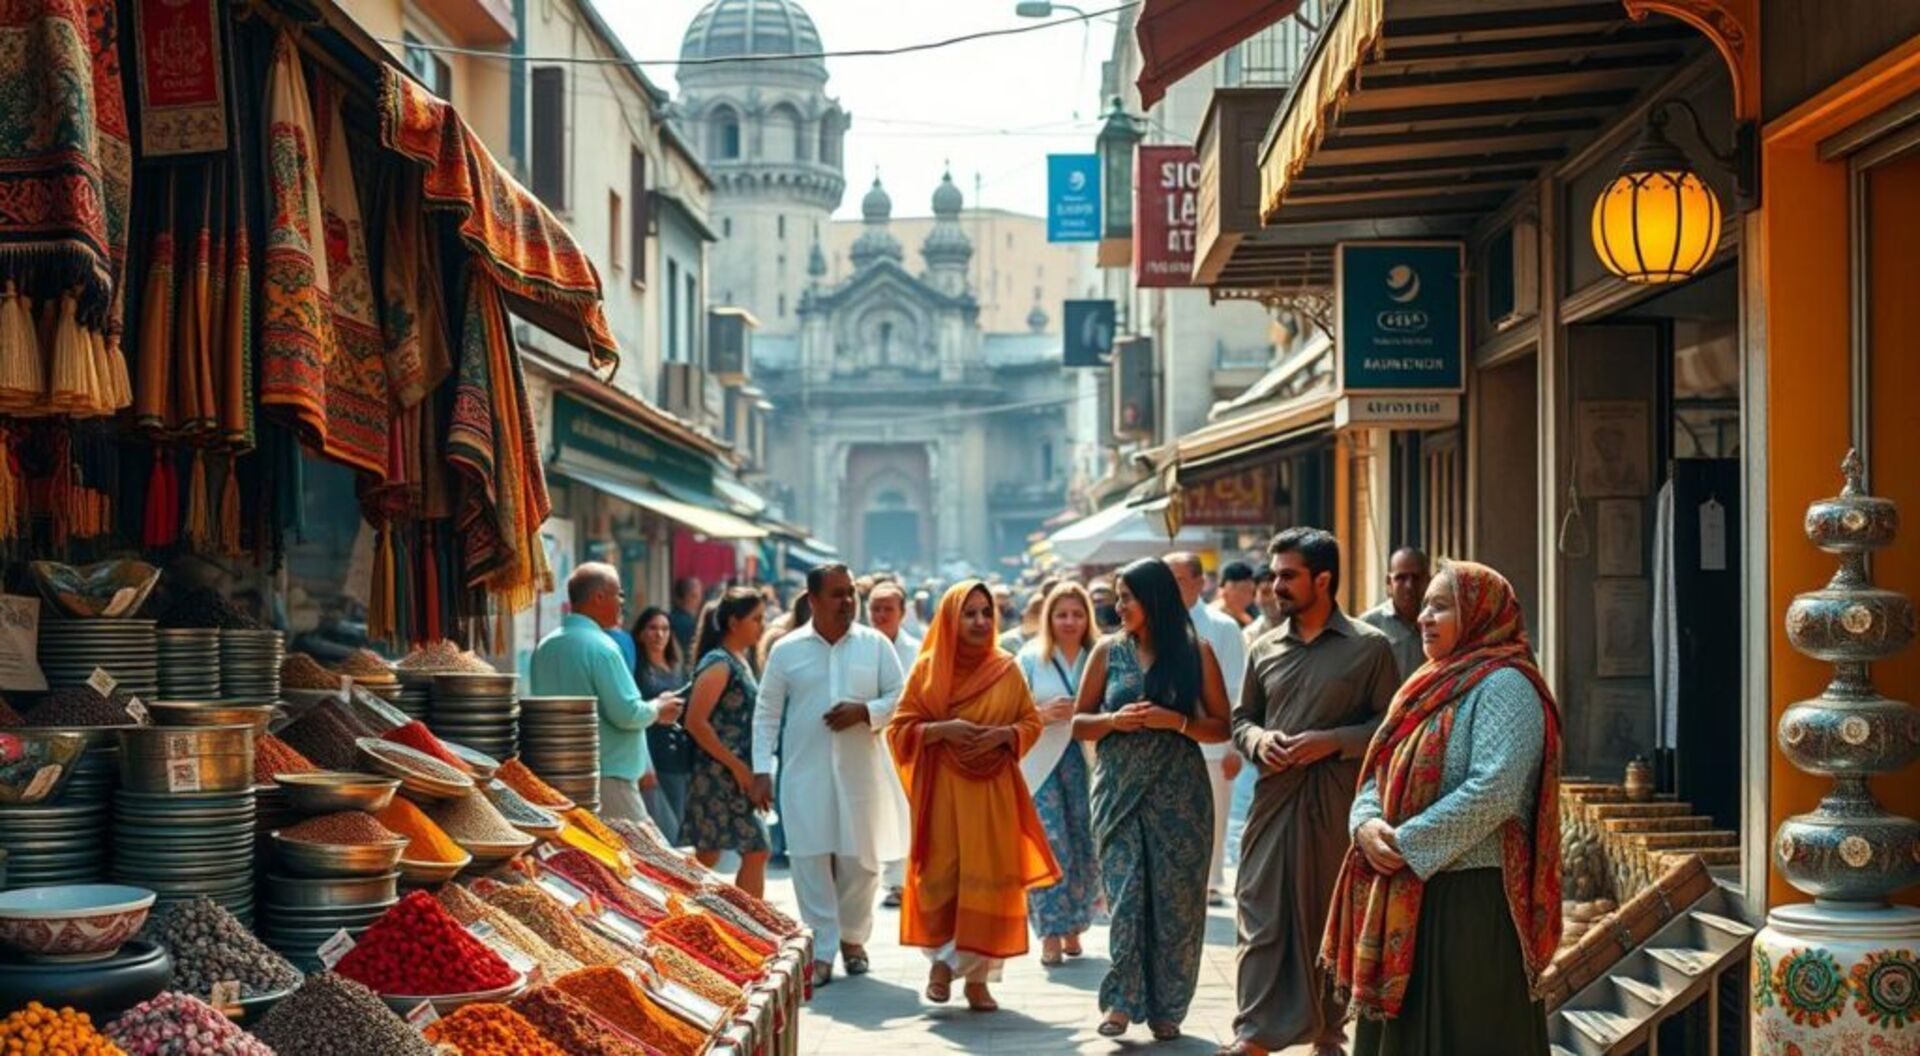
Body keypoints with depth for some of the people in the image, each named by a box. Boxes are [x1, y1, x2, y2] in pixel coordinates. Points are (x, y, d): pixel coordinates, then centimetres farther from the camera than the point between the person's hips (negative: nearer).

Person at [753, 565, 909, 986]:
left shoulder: (876, 645, 4)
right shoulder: (787, 650, 4)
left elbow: (901, 698, 4)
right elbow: (766, 713, 6)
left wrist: (865, 711, -14)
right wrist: (762, 770, 0)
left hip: (861, 773, 1)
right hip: (805, 775, -1)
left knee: (860, 860, 6)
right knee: (811, 862, -3)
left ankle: (853, 937, 26)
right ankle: (821, 950, 5)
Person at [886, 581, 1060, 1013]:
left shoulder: (1007, 669, 4)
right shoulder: (927, 667, 1)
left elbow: (1031, 722, 10)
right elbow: (900, 728, 2)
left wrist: (1003, 734, -10)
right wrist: (942, 729, -14)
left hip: (992, 791, 1)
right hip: (941, 789, -1)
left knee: (988, 881, -1)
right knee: (941, 878, -3)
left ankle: (977, 975, 8)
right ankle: (942, 957, 19)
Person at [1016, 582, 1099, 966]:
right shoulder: (1030, 658, 4)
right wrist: (1043, 714, -15)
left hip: (1085, 761, 2)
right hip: (1042, 765, -1)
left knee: (1084, 848, 3)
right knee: (1050, 848, -7)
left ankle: (1072, 927, 18)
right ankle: (1051, 934, 0)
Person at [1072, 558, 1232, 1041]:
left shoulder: (1195, 652, 0)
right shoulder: (1108, 650, 5)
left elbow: (1223, 727, 1)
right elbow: (1079, 723, 9)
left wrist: (1176, 721, -15)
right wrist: (1114, 720, -11)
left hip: (1178, 792, -1)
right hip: (1119, 789, 1)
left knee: (1175, 898, 1)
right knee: (1124, 895, -4)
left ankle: (1165, 1007, 11)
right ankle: (1122, 1000, 2)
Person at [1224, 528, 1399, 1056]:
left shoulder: (1369, 647, -1)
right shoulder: (1265, 648, 11)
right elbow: (1241, 717, 19)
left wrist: (1334, 742, -14)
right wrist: (1257, 740, -3)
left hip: (1337, 800, -3)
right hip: (1274, 796, 3)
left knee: (1331, 918, 5)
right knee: (1262, 915, -1)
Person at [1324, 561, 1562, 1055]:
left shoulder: (1504, 685, -12)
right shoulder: (1432, 684, 17)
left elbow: (1494, 791, -24)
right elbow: (1382, 774, 15)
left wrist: (1408, 843, -20)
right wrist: (1366, 823, -7)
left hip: (1472, 894, -9)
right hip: (1406, 896, 9)